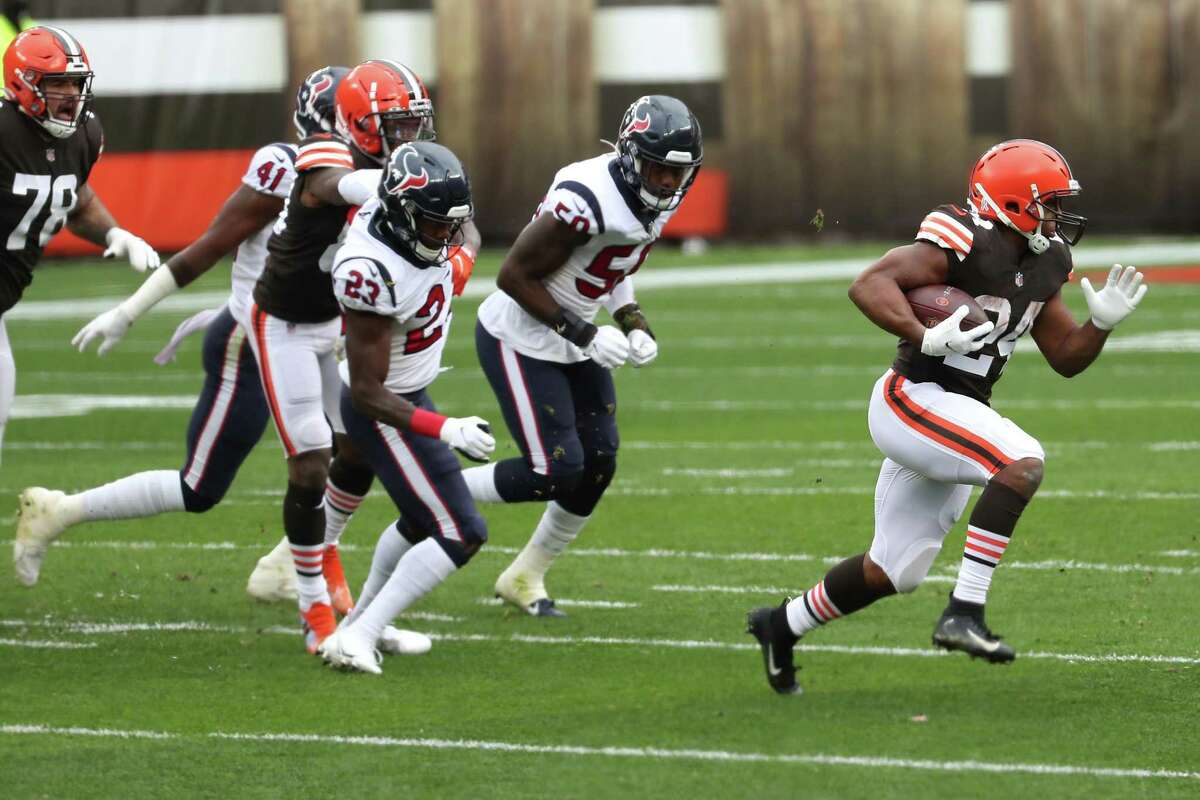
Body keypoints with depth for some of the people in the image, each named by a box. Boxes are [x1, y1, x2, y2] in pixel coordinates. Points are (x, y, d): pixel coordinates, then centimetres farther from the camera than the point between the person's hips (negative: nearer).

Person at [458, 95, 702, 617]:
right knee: (556, 471, -12)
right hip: (520, 339, -9)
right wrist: (583, 334, -24)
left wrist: (633, 324, -1)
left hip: (572, 341, 9)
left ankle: (525, 578, 24)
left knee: (597, 465, 6)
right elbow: (515, 275, -24)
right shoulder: (587, 201, -31)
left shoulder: (658, 201, -3)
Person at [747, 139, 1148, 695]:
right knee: (1023, 462, -29)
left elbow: (1066, 357, 16)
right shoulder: (967, 244, -17)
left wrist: (1102, 322, -2)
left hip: (954, 416, 9)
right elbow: (869, 284, -24)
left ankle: (782, 626, 35)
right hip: (912, 399, -9)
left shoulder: (1042, 264, 10)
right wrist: (927, 339, -33)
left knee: (892, 573, 16)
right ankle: (963, 613, -29)